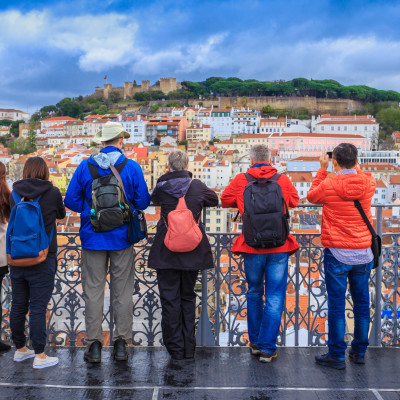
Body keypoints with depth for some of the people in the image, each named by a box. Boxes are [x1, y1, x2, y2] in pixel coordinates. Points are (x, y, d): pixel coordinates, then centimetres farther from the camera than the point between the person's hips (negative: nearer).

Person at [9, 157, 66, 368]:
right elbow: (61, 214, 10)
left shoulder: (15, 194, 0)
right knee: (38, 307, -1)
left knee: (18, 306, 13)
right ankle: (40, 356, 4)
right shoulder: (52, 192, -8)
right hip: (42, 258, -4)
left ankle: (20, 349, 27)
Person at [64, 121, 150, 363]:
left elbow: (71, 200, 0)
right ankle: (122, 344, 13)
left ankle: (94, 345, 10)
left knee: (93, 291, 7)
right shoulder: (132, 167, -5)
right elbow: (143, 202, -2)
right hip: (122, 237, 0)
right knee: (122, 291, 8)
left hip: (92, 238, 1)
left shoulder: (85, 167, -2)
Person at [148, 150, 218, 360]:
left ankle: (175, 348, 11)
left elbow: (153, 198, 18)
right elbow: (214, 200, 16)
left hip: (166, 251, -2)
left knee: (170, 299, 7)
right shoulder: (197, 186, -2)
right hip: (192, 251, 2)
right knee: (188, 297, 14)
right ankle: (189, 348, 18)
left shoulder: (161, 189, -6)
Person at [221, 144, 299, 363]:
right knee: (274, 297, 4)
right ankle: (267, 348, 4)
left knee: (254, 294, 17)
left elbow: (225, 200, 10)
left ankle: (255, 343, 26)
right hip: (279, 247, 0)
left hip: (252, 247, 1)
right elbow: (294, 201, 16)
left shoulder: (241, 180, -2)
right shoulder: (283, 180, 1)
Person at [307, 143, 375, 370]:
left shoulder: (328, 185, -12)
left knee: (337, 304, 3)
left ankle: (337, 355, 9)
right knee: (362, 302, 14)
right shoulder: (368, 183, -2)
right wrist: (353, 166, 23)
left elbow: (312, 197, 10)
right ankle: (360, 351, 25)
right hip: (363, 253, 4)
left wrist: (323, 169, 13)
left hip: (337, 253, -4)